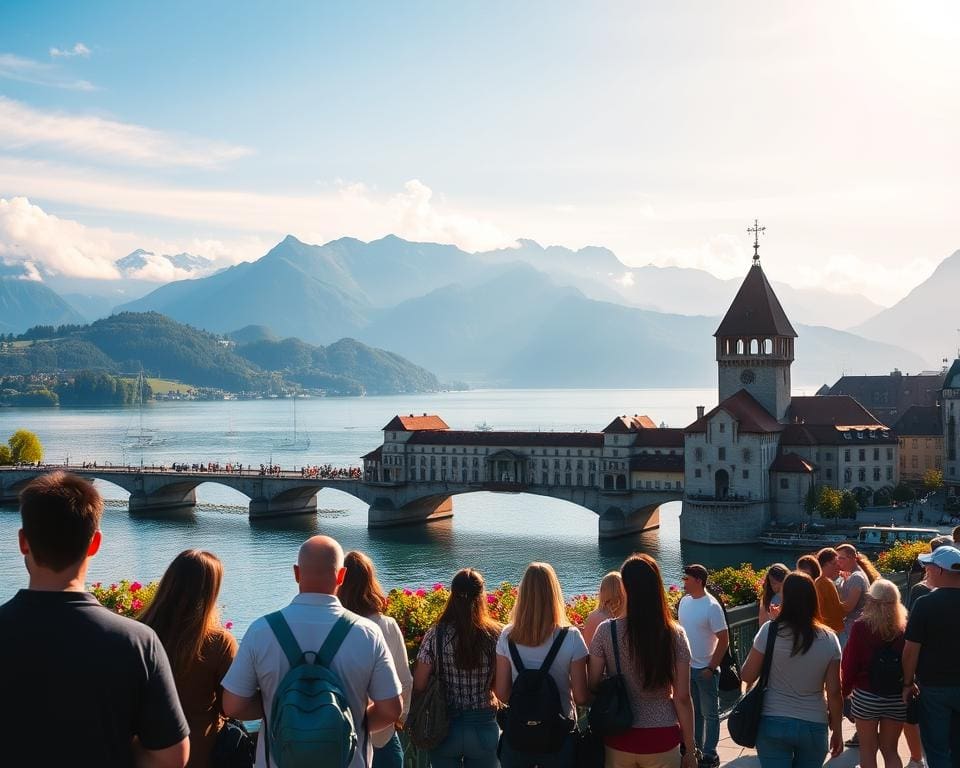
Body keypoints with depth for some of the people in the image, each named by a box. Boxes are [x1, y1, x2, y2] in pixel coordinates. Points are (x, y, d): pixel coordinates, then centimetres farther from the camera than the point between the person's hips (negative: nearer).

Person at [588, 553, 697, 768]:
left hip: (618, 739, 0)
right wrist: (690, 748, 1)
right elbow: (682, 698, -8)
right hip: (661, 739, 0)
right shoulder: (675, 635, -9)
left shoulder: (606, 632, -9)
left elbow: (592, 686, -5)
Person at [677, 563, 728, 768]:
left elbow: (724, 640, -15)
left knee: (709, 713, 7)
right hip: (687, 666, 6)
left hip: (705, 669, -6)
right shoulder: (684, 601, 1)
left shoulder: (711, 606, -18)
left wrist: (711, 668, -15)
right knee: (693, 711, 18)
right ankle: (695, 748, 30)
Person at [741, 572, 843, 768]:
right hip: (814, 726, 1)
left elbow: (747, 676, -3)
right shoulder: (829, 639, -6)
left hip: (773, 723, -1)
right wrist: (837, 730, 9)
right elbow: (834, 692, -3)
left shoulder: (770, 631, -11)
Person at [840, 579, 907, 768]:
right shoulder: (904, 628, -4)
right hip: (897, 698, 3)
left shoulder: (861, 627, -12)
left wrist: (845, 691, 4)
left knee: (867, 750, 11)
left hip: (866, 696, -3)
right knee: (890, 750, 15)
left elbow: (849, 664, -9)